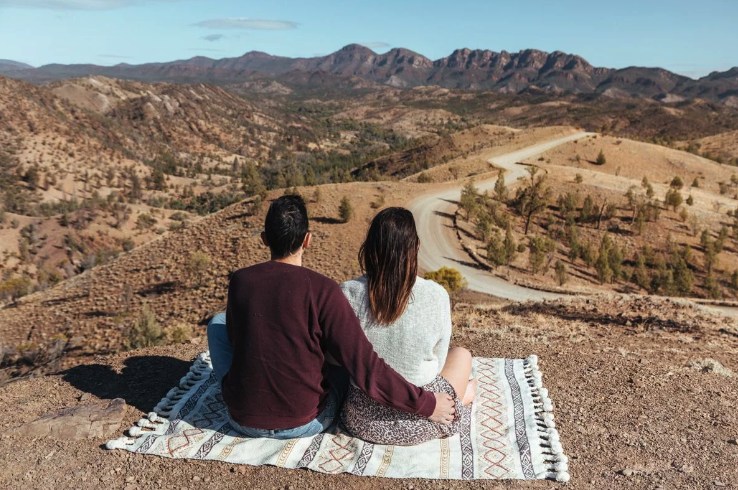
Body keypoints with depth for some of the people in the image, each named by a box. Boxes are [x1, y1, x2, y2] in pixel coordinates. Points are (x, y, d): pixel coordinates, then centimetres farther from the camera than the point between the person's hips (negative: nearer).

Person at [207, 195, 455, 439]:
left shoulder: (239, 281, -8)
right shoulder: (321, 289, -19)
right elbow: (364, 366, -21)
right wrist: (425, 404, -12)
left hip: (244, 420, 2)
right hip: (306, 422, -2)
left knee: (218, 321, 21)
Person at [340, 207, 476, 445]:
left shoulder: (348, 293, -17)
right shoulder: (436, 296, -20)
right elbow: (437, 363, -5)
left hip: (362, 420, 2)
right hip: (419, 422, -2)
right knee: (462, 354, 25)